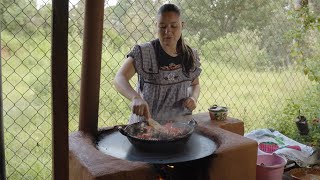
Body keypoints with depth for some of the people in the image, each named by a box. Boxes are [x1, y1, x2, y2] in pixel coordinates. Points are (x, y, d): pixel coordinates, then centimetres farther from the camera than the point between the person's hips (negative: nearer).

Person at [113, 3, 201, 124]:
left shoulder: (191, 56, 4)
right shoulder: (143, 52, -9)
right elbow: (119, 79, -20)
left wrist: (193, 98, -4)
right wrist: (136, 97, -39)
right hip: (146, 121, -3)